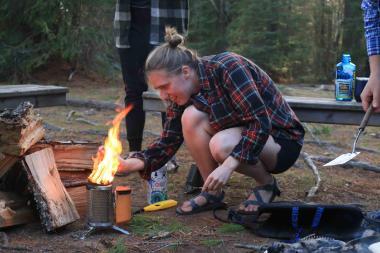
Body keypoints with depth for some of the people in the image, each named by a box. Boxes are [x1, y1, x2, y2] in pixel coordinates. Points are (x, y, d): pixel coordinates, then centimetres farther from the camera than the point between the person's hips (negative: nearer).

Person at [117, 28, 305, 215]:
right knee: (191, 116, -20)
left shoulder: (227, 68, -26)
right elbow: (169, 141, -3)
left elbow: (261, 122, -31)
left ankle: (267, 184, -5)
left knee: (221, 145, -34)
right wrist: (129, 164, -19)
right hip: (242, 135, 6)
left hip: (282, 140, -6)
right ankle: (213, 192, -7)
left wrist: (227, 166, -38)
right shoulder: (182, 92, -6)